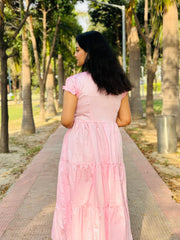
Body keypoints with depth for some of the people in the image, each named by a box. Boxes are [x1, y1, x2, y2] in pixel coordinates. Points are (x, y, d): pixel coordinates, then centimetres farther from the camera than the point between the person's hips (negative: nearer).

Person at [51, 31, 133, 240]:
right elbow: (125, 119, 6)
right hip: (110, 145, 5)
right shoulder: (118, 83, 5)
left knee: (79, 199, 6)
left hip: (81, 145, -5)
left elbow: (66, 119, -13)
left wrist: (77, 125, 8)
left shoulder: (75, 82, -11)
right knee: (110, 201, 13)